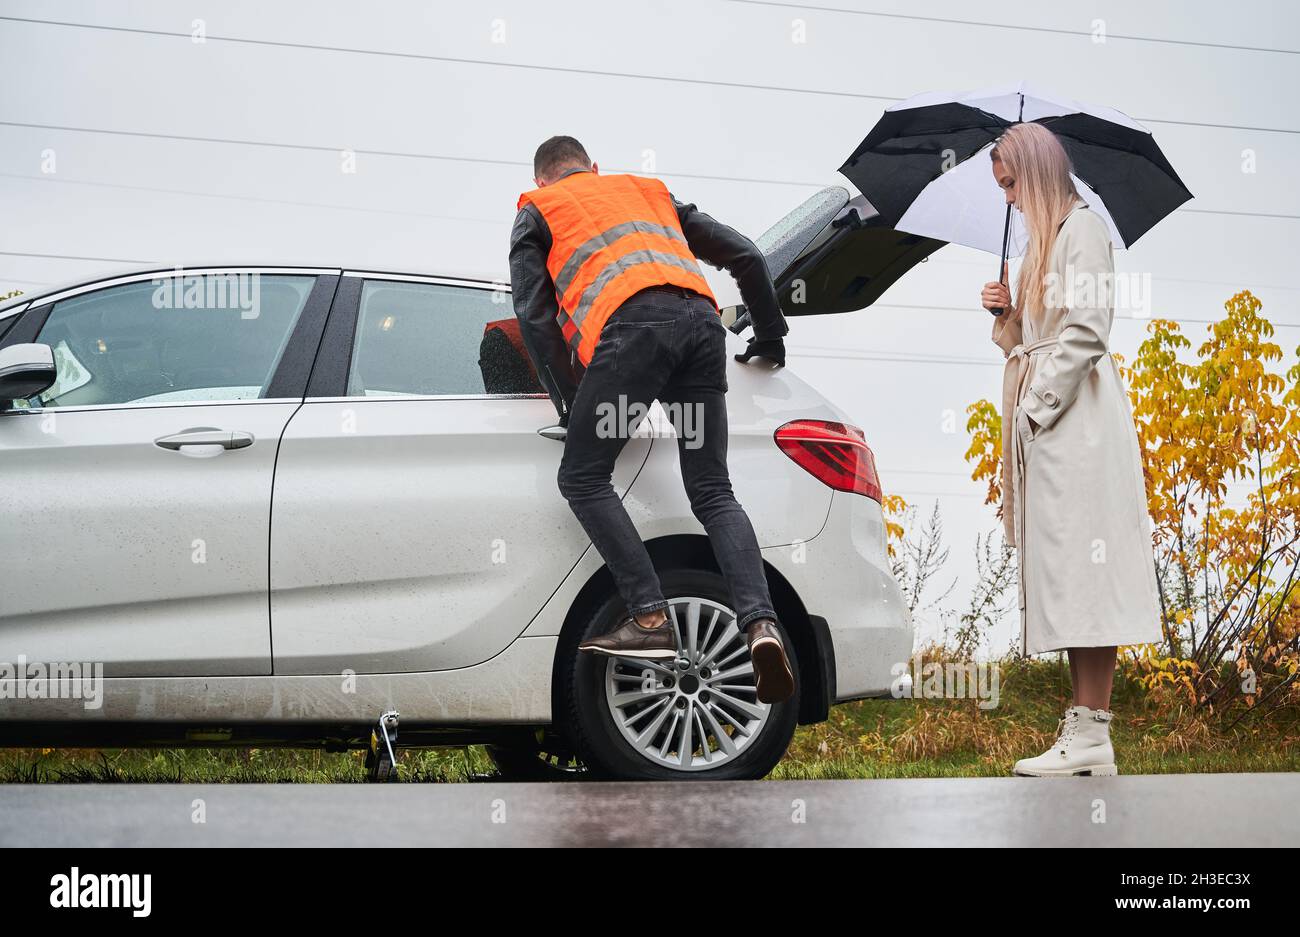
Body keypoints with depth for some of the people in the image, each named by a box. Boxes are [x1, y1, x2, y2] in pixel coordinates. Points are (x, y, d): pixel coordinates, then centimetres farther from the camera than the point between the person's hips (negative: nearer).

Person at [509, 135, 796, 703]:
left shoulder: (538, 209, 25)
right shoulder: (649, 192, 37)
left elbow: (534, 315, 13)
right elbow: (745, 255, 32)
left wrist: (572, 407, 13)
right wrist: (770, 337, 41)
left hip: (632, 323, -5)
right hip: (701, 317, 5)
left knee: (583, 478, 4)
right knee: (713, 492, 5)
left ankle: (651, 619, -9)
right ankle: (760, 622, -15)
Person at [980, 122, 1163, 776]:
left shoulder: (1082, 227, -5)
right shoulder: (1042, 238, 22)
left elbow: (1085, 331, -15)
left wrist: (1037, 407, -15)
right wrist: (1005, 314, 5)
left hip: (1073, 420, -9)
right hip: (1039, 419, 9)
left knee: (1081, 567, -12)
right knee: (1062, 574, 6)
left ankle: (1092, 735, -13)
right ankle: (1080, 724, 7)